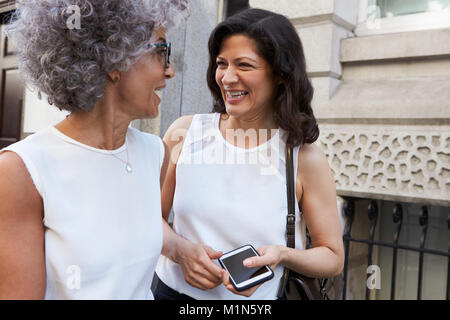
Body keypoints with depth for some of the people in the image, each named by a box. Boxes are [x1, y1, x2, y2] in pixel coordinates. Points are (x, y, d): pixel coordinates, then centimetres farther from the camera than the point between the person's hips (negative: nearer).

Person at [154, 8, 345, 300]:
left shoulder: (305, 159, -14)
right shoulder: (184, 133, -10)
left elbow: (333, 258, -5)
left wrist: (282, 255, -22)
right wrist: (178, 248, -18)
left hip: (258, 298, -1)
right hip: (174, 290, 2)